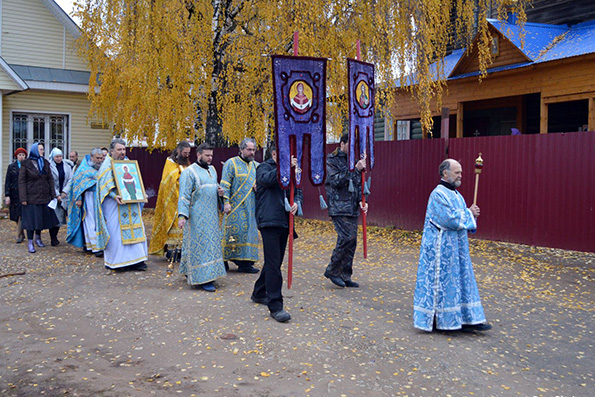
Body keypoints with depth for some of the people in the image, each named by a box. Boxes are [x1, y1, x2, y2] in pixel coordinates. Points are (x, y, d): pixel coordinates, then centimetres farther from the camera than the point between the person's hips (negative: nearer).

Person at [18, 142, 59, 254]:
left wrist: (53, 195, 3)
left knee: (42, 217, 11)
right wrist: (23, 198, -13)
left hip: (44, 197, 5)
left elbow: (50, 179, 9)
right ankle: (30, 242, 4)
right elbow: (21, 181, -7)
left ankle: (38, 237, 30)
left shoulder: (45, 163, 9)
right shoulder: (26, 164, -4)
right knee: (31, 218, -2)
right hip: (31, 197, -5)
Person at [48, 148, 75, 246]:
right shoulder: (49, 166, -3)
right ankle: (53, 238, 3)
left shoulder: (67, 165, 6)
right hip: (53, 196, -2)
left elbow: (71, 179, 3)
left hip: (66, 195, 2)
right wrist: (57, 195, -10)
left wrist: (64, 192, -7)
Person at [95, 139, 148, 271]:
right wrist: (114, 196, -25)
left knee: (134, 229, 4)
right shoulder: (107, 164, -3)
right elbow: (104, 183, -11)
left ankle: (136, 260, 8)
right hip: (114, 205, -6)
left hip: (131, 203, 6)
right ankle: (116, 261, 4)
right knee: (116, 231, -5)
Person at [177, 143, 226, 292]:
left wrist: (219, 191, 2)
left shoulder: (212, 169, 13)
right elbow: (184, 195, -13)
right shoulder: (189, 172, -9)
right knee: (200, 244, -6)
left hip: (211, 215, 8)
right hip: (197, 216, -8)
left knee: (210, 243, 11)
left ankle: (189, 272, 24)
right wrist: (182, 215, -22)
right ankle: (202, 278, -2)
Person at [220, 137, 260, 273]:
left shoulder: (256, 166, 14)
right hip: (236, 206, -5)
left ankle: (245, 262, 10)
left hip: (251, 206, 5)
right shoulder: (231, 163, -2)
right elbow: (225, 185, -6)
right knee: (234, 231, -4)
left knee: (249, 231, 4)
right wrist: (226, 202, -15)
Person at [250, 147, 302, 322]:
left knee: (274, 262, 16)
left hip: (284, 222, 8)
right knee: (273, 263, -11)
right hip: (269, 221, -8)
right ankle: (275, 306, -10)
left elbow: (298, 190, 22)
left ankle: (259, 293, 33)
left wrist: (296, 202, 1)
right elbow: (266, 179, -23)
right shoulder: (264, 167, -1)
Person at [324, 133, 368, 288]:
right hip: (339, 207, -7)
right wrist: (354, 169, -20)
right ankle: (332, 270, 2)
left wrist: (361, 201, 4)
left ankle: (345, 276, 14)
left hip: (352, 208, 7)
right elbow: (335, 180, -16)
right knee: (346, 238, -16)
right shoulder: (332, 160, -3)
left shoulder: (353, 160, 16)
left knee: (352, 241, 5)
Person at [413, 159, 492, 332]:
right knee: (441, 280, -1)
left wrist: (471, 214, -3)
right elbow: (451, 220, -23)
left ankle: (466, 319, 17)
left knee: (461, 281, 11)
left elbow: (463, 220, 17)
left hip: (456, 248, 10)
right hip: (442, 248, -9)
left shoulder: (456, 194, 14)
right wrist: (469, 213, -9)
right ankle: (434, 319, 11)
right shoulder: (438, 194, -16)